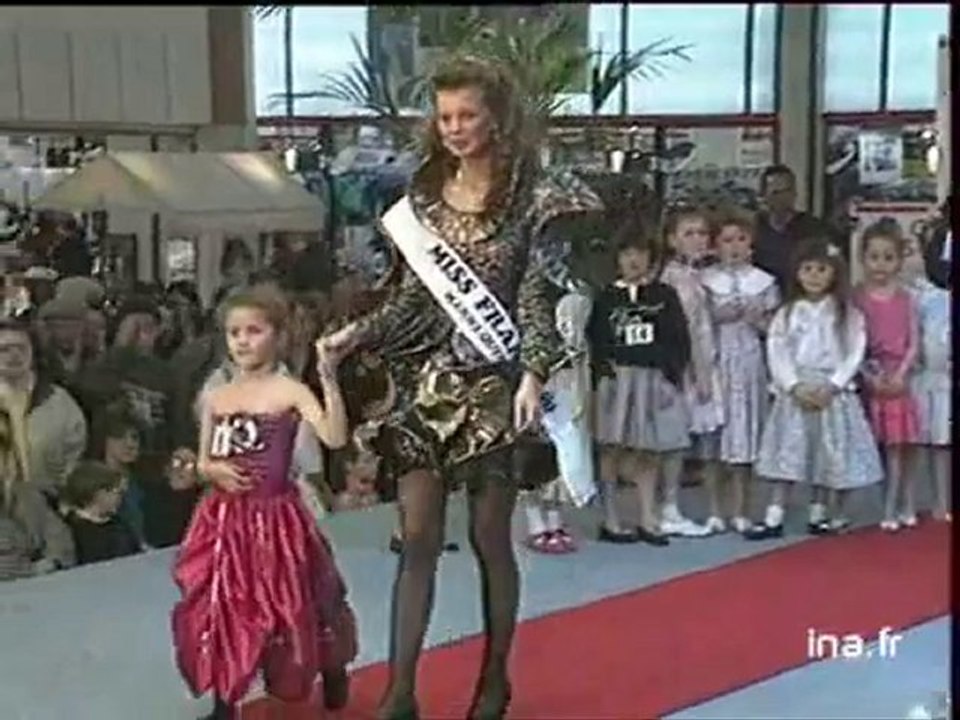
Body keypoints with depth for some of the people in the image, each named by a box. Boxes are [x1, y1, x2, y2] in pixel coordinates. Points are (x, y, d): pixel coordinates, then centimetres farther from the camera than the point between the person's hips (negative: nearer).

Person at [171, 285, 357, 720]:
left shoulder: (289, 392, -9)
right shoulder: (215, 397, 6)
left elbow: (335, 438, -24)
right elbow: (203, 463, 11)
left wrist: (329, 381, -32)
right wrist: (215, 471, -12)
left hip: (274, 517, -4)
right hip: (224, 518, 4)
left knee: (290, 608, 6)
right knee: (221, 608, 6)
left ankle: (332, 673, 33)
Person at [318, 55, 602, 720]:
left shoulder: (535, 198, -5)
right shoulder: (426, 196, 8)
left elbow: (538, 299, -10)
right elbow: (413, 296, 10)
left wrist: (534, 375, -23)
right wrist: (356, 335, -3)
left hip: (495, 383, -4)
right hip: (431, 380, 4)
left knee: (489, 537, 6)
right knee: (418, 536, 1)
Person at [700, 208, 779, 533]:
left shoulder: (763, 282, 7)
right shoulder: (705, 281, 3)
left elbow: (772, 328, 9)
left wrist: (755, 319, -10)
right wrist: (718, 316, -13)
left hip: (749, 363, 1)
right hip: (715, 361, -1)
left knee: (744, 431, 3)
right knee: (714, 432, -2)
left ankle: (739, 511, 12)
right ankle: (714, 511, 8)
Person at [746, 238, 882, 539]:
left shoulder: (847, 313, 1)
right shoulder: (787, 313, 4)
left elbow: (854, 353, -4)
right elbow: (777, 352, -2)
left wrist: (832, 386, -14)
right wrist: (795, 386, -14)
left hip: (833, 392, 0)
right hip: (794, 393, 0)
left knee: (831, 455, 4)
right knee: (787, 454, -1)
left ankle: (820, 515, 17)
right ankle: (773, 519, -1)